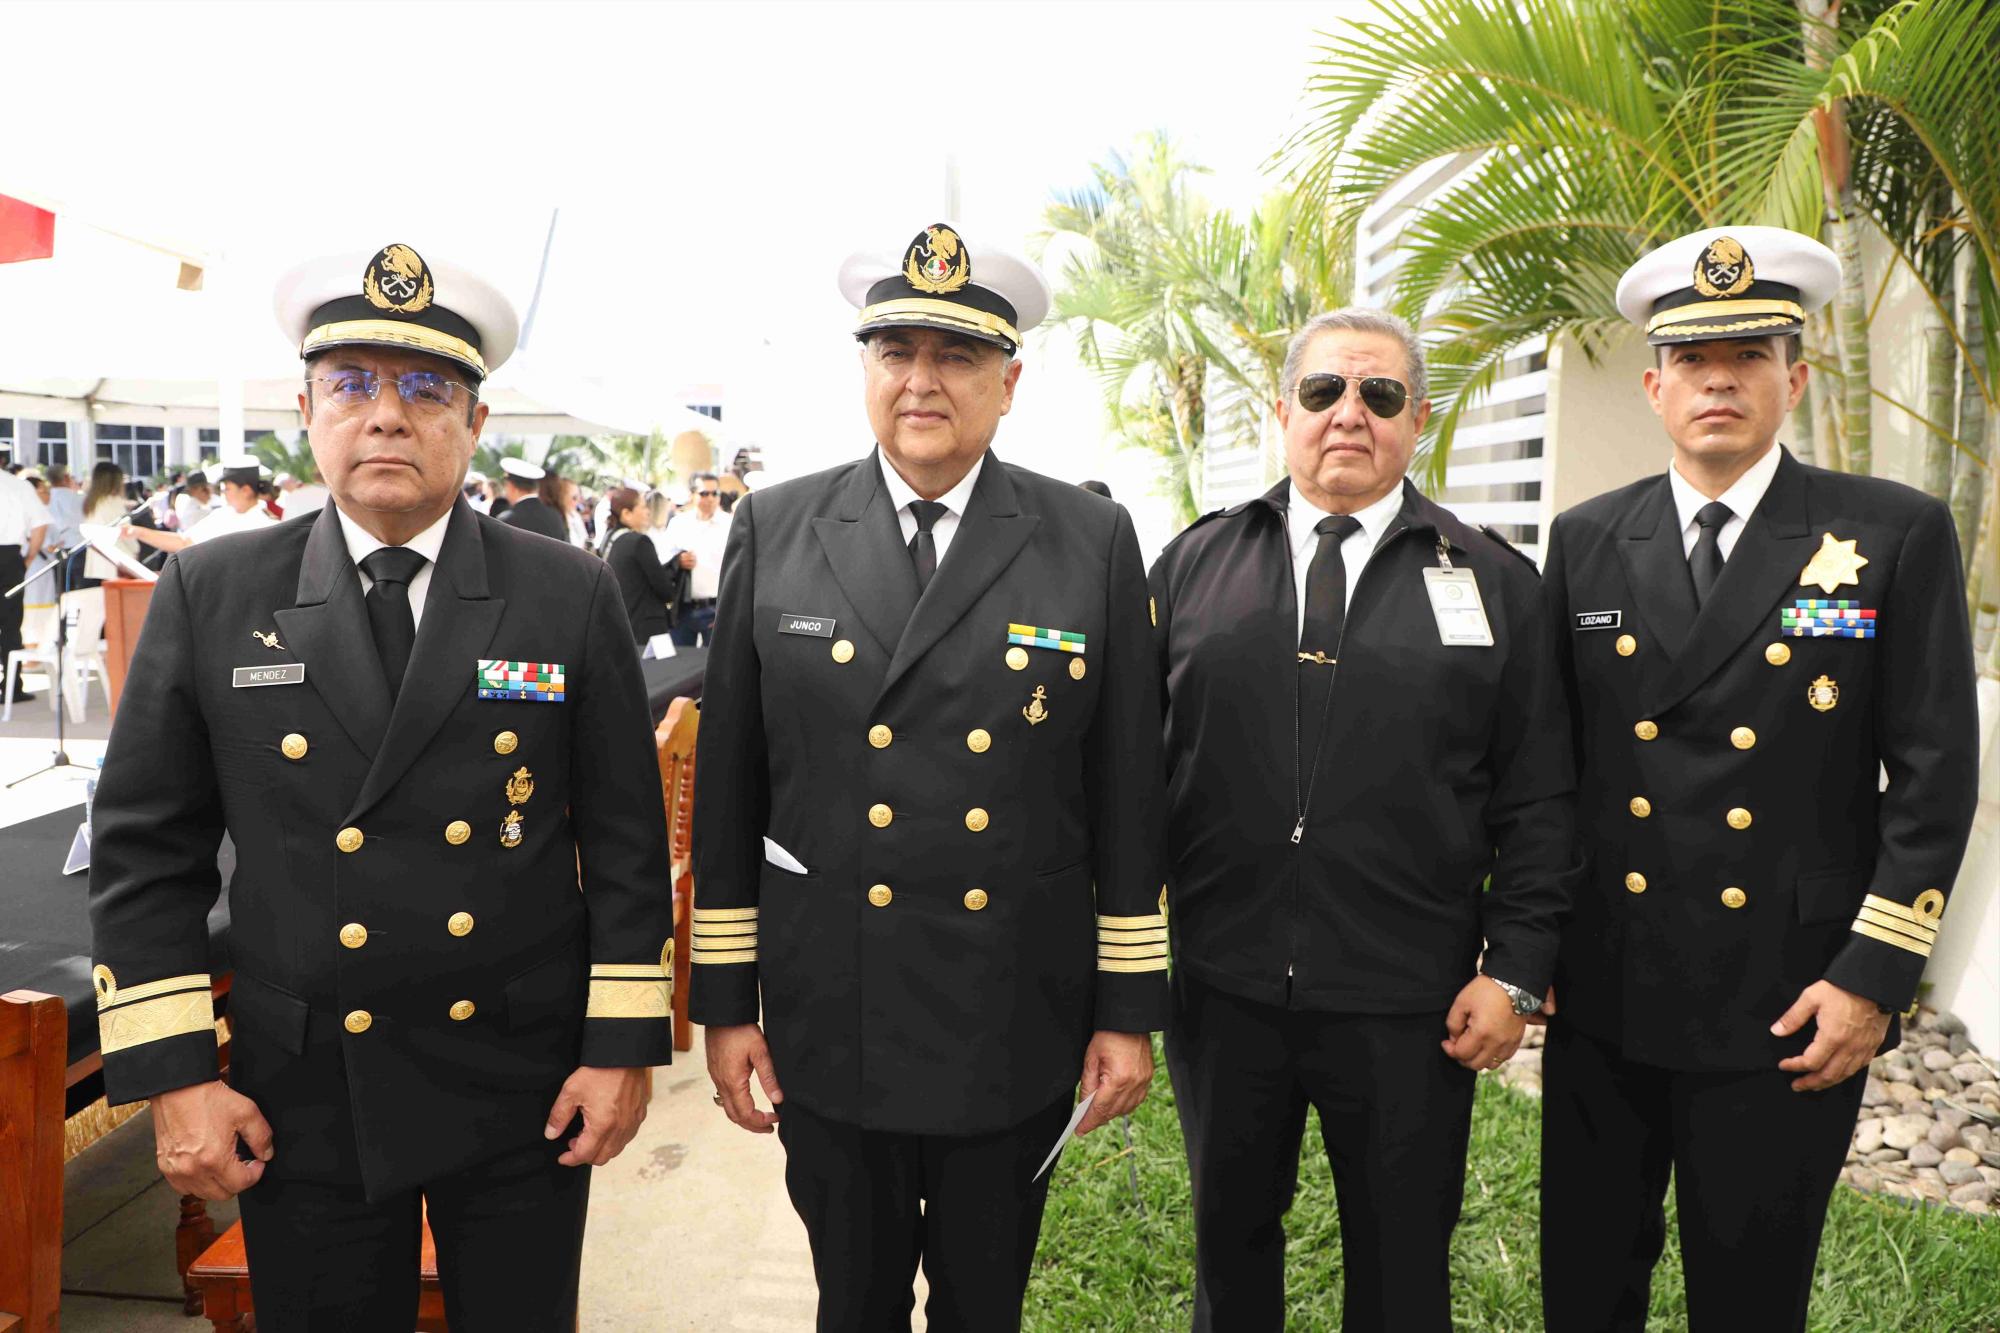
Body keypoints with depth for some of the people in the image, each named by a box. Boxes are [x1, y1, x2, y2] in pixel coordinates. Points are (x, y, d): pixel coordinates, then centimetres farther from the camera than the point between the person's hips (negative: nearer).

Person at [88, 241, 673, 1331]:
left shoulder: (572, 597, -4)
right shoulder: (211, 596, -2)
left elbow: (626, 842, -3)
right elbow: (145, 851, 0)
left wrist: (624, 1047, -4)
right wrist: (173, 1076, -4)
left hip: (526, 1090, 0)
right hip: (301, 1099, 1)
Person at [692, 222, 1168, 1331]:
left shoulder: (1094, 543, -2)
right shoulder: (772, 532, -1)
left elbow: (1126, 791, -1)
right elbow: (728, 789, 1)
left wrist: (1130, 1010, 0)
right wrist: (723, 1000, 2)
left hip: (1017, 1032, 0)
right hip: (828, 1025, 1)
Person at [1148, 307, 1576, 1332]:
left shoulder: (1492, 581, 2)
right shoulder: (1193, 564, 4)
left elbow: (1537, 798, 1)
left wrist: (1515, 970, -4)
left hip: (1408, 1005, -1)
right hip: (1222, 988, 1)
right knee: (1231, 1239, 19)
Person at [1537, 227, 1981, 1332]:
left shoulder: (1897, 535, -3)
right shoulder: (1587, 541, 4)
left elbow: (1934, 773, -4)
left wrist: (1875, 977, -9)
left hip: (1786, 1012, -2)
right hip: (1601, 996, 3)